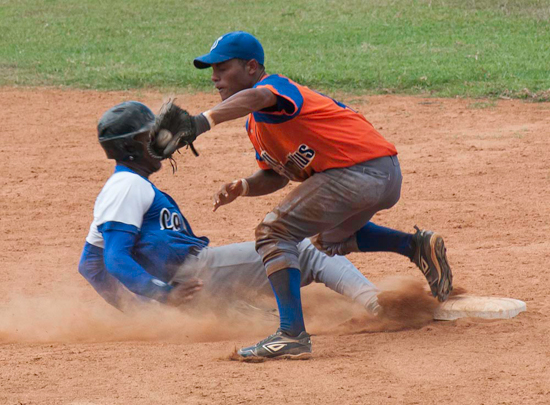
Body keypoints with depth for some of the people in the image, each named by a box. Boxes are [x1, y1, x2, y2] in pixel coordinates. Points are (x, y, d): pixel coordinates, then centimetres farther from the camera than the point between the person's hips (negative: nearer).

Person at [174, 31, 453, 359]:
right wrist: (243, 187, 2)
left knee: (274, 233, -13)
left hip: (357, 170, -11)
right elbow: (276, 175, 24)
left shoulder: (276, 85, -12)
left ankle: (293, 333, -23)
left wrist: (204, 121, -52)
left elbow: (256, 97, -37)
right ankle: (417, 246, 22)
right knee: (331, 238, 37)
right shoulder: (256, 125, 18)